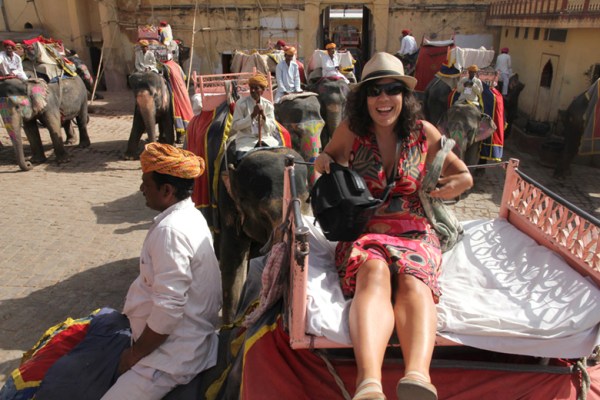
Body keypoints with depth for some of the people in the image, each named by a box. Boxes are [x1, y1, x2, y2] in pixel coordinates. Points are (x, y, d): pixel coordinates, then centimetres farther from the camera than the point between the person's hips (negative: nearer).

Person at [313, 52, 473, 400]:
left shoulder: (423, 132, 9)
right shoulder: (350, 131, 7)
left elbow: (458, 169, 22)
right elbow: (330, 157, 26)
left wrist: (461, 181, -1)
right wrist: (323, 161, 2)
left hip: (414, 230, 2)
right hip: (362, 228, -1)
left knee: (414, 281, -34)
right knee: (373, 274, -37)